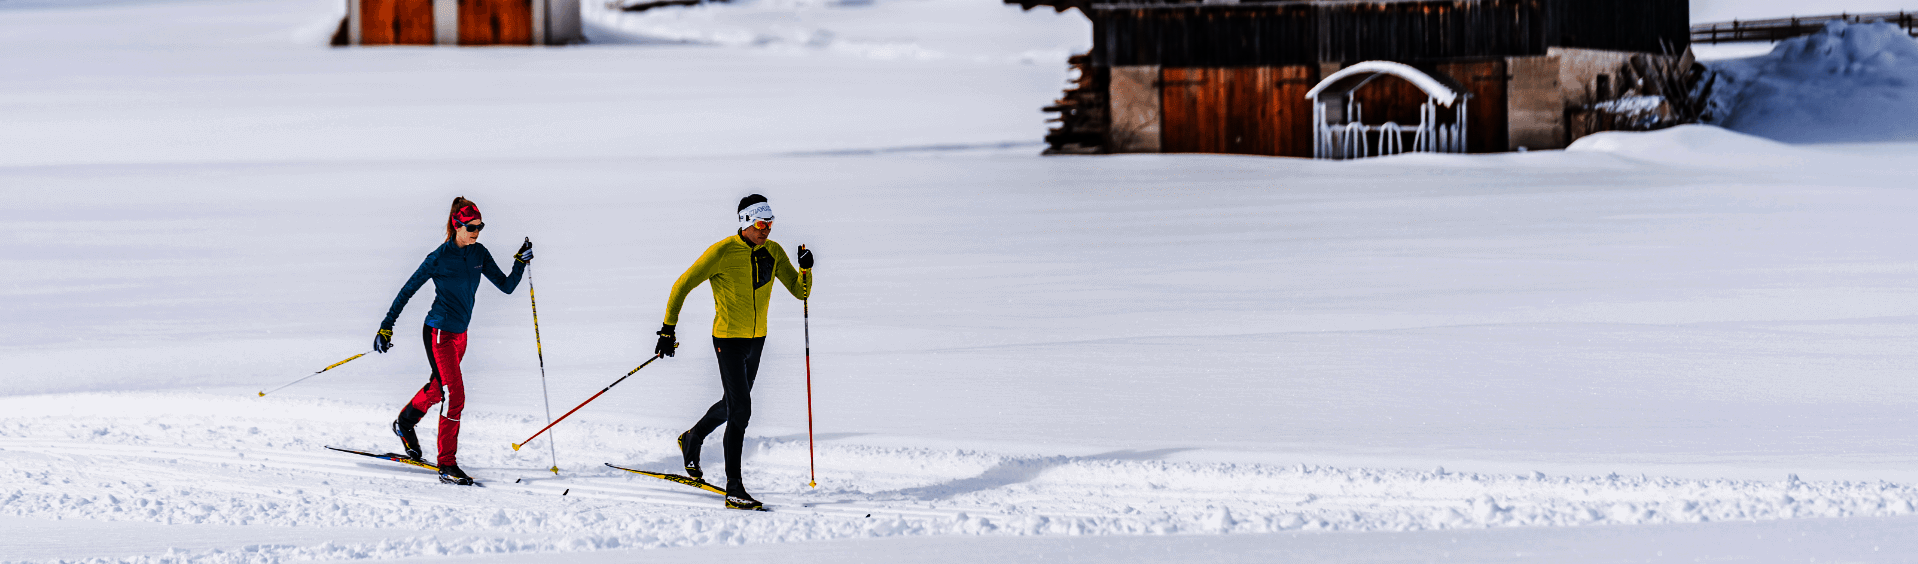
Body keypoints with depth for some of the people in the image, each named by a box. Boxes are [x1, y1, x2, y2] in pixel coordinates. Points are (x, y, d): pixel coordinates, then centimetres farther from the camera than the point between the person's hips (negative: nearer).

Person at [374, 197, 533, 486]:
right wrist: (387, 326, -10)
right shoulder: (439, 258, -16)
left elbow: (506, 286, 4)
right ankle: (447, 466, -7)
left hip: (460, 333, 7)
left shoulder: (479, 253, 2)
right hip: (439, 332, -7)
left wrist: (521, 262, -12)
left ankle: (405, 424, 51)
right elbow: (408, 290, -9)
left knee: (438, 388, 24)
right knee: (455, 397, -12)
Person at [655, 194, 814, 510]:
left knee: (733, 405, 23)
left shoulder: (773, 252, 0)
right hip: (728, 339, -7)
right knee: (740, 411, -14)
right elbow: (683, 285, -11)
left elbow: (800, 292, 3)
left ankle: (692, 439, 51)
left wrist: (805, 270, -18)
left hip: (756, 340, 7)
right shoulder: (723, 252, -17)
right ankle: (734, 489, -12)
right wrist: (668, 329, -13)